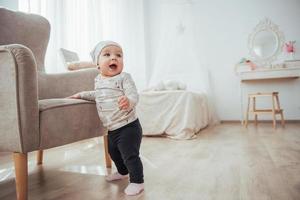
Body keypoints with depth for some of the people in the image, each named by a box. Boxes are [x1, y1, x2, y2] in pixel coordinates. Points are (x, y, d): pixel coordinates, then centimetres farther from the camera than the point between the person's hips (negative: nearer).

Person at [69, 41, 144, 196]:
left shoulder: (124, 77, -16)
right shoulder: (98, 80, 7)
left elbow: (134, 96, -27)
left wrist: (128, 101, -48)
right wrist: (82, 95, 25)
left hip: (128, 126, -8)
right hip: (112, 129, 8)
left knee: (130, 155, -5)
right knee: (114, 153, 25)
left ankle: (137, 181, 16)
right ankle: (122, 172, 50)